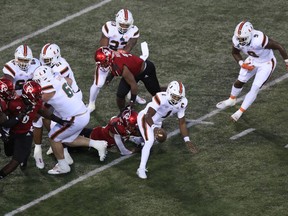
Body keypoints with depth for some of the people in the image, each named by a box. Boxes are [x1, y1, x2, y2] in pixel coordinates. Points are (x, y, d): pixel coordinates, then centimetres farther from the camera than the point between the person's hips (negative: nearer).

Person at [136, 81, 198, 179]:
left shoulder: (182, 103, -18)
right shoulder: (161, 98, -39)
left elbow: (182, 123, -7)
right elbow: (148, 116, -39)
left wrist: (187, 141, -13)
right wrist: (154, 128, -58)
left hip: (157, 122, 7)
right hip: (145, 118, -7)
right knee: (149, 141, -24)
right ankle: (141, 169, -15)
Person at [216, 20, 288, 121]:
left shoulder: (259, 40, -42)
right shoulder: (237, 40, -24)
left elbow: (279, 47, -28)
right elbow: (235, 53, 1)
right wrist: (242, 64, -16)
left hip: (266, 64, -5)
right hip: (252, 61, 5)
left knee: (255, 89, -7)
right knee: (239, 81, 12)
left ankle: (240, 112, 9)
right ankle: (231, 101, 42)